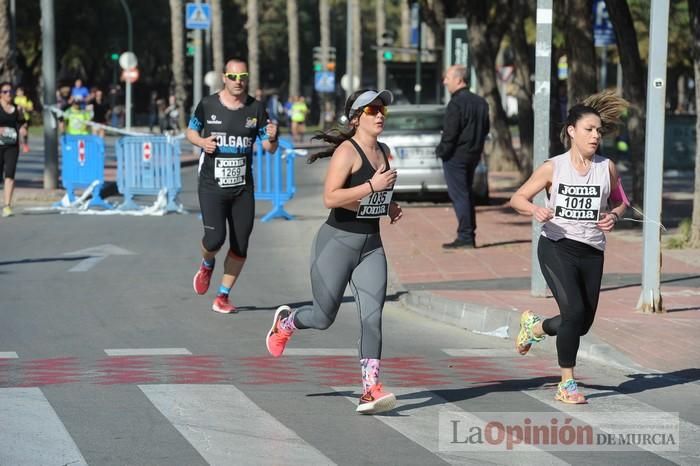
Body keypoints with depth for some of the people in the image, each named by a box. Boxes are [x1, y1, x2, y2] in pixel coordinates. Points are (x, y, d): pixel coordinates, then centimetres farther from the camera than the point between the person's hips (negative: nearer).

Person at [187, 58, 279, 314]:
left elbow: (270, 148, 5)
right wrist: (201, 142, -9)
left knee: (240, 246, 3)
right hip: (212, 185, -2)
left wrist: (272, 138, -18)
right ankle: (207, 264, 21)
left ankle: (223, 296, 18)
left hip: (243, 187, 3)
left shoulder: (255, 108, 2)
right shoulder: (208, 105, -2)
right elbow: (191, 131, 13)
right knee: (215, 238, -16)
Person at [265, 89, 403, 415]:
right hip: (338, 241, -6)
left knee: (372, 314, -9)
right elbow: (330, 197, -25)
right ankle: (285, 322, 38)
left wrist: (389, 206, 10)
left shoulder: (384, 152, 11)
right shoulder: (347, 151, -14)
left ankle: (370, 389, -13)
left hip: (371, 244, 6)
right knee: (324, 317, 4)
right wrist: (372, 186, -27)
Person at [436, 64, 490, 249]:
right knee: (467, 194, 16)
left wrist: (441, 151, -9)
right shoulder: (480, 102, 11)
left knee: (459, 195, -5)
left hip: (456, 155, -9)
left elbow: (450, 133, -20)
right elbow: (485, 128, 17)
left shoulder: (456, 103, -18)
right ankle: (470, 235, 18)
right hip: (473, 154, 9)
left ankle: (465, 237, -7)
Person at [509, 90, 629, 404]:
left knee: (583, 323, 7)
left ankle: (535, 326, 40)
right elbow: (517, 198, 0)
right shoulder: (553, 168, -4)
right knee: (574, 311, -17)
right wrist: (535, 210, -21)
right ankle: (567, 383, -2)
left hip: (592, 252, 4)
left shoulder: (606, 168, 2)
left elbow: (620, 202, 16)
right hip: (556, 247, -4)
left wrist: (614, 216, -6)